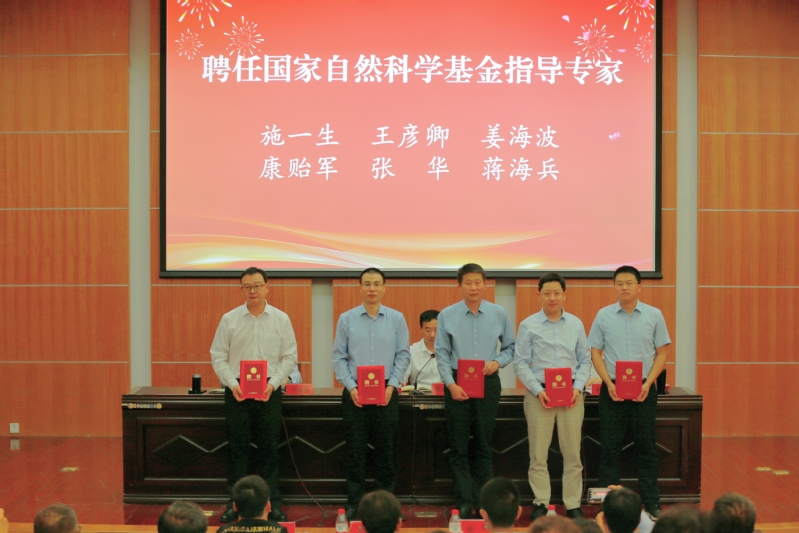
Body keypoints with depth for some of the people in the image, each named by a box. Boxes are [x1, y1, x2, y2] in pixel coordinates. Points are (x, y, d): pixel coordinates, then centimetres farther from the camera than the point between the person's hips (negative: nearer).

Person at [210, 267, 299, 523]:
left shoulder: (281, 319, 2)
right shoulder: (229, 319, 1)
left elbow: (289, 357, 2)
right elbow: (218, 357, 2)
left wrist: (273, 383, -10)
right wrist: (232, 384, -11)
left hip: (269, 392, 0)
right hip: (236, 391, 0)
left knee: (269, 449, 6)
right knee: (237, 448, 5)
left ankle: (273, 503, 13)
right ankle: (234, 503, 13)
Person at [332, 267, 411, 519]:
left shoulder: (396, 319, 2)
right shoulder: (346, 319, 1)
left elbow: (403, 355, 3)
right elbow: (339, 357, 1)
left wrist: (392, 385, -7)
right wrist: (351, 387, -9)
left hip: (386, 392, 1)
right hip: (354, 392, 0)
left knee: (386, 449, 7)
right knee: (355, 449, 4)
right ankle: (353, 502, 13)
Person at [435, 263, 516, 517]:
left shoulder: (499, 314, 2)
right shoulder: (447, 316, -1)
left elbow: (511, 347, 9)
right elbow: (442, 354, -1)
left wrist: (498, 361, -11)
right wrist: (451, 384, -10)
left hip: (488, 384, 1)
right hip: (456, 384, -1)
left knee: (484, 445, 7)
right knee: (459, 446, 2)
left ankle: (483, 501, 15)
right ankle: (465, 503, 8)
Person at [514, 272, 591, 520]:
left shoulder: (576, 324, 7)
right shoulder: (528, 325, -1)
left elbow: (585, 360, 9)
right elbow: (520, 363, -3)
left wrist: (578, 387, -6)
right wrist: (538, 390, -12)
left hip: (571, 394, 2)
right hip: (539, 394, -2)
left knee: (572, 453, 6)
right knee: (538, 453, 3)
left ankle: (573, 504, 15)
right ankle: (540, 503, 13)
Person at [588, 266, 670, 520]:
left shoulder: (654, 315, 1)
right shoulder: (604, 315, 1)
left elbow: (661, 352, 3)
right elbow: (595, 353, 3)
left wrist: (648, 383, -9)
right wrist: (609, 383, -9)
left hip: (644, 389, 0)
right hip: (612, 389, 0)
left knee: (645, 446, 6)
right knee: (610, 447, 4)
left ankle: (651, 503, 15)